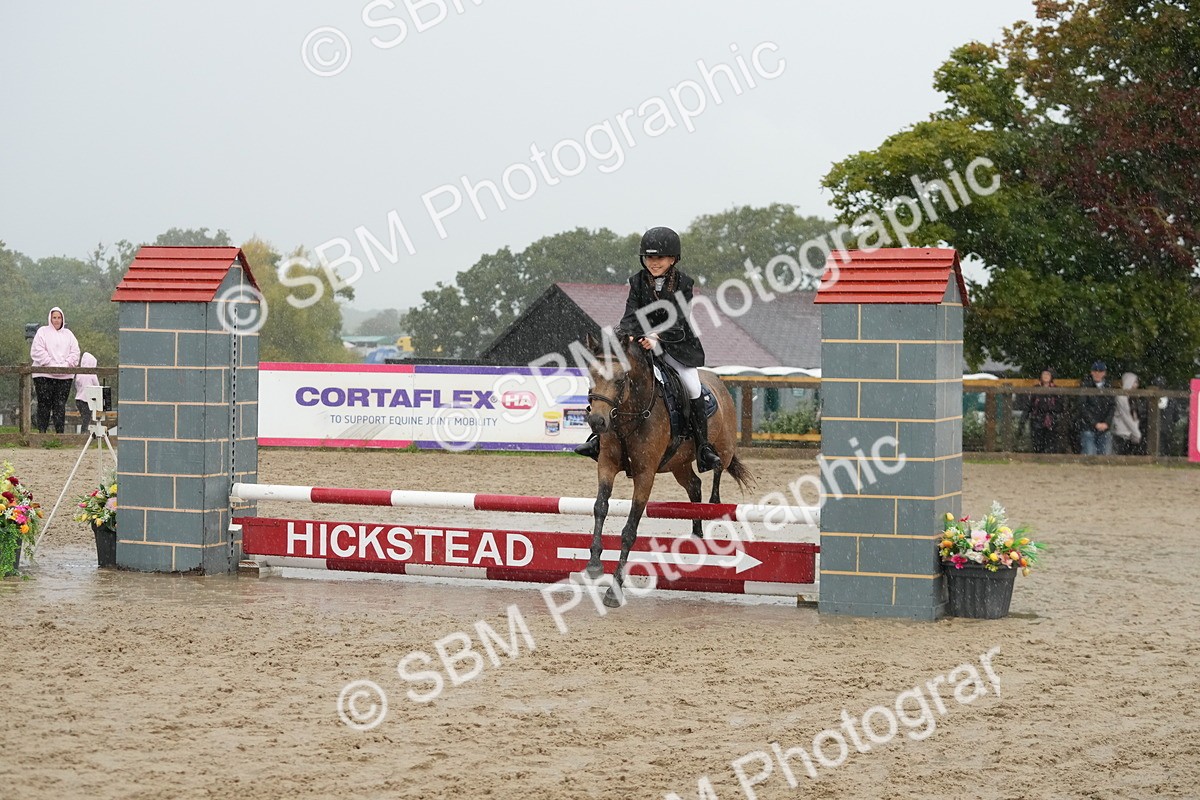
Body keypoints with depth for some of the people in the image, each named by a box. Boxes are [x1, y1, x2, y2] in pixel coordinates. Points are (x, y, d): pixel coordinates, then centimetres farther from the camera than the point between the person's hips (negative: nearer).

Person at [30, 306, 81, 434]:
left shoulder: (68, 334, 16)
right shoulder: (43, 332, 5)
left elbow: (75, 352, 10)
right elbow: (38, 351, -5)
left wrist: (67, 364, -7)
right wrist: (52, 365, -12)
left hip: (65, 376, 3)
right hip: (44, 375, -3)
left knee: (60, 405, 1)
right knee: (44, 405, -3)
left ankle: (60, 432, 2)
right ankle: (42, 431, 0)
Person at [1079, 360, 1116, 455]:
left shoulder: (1108, 388, 12)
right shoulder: (1085, 386, 1)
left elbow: (1112, 406, 7)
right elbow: (1083, 407, -5)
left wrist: (1106, 423, -7)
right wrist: (1095, 423, -10)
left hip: (1105, 428, 3)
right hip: (1088, 428, -3)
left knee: (1106, 455, -1)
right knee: (1089, 455, -9)